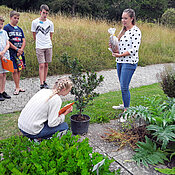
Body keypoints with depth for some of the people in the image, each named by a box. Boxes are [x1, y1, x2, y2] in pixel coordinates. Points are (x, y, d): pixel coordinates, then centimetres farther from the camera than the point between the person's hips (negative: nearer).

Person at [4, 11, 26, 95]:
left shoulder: (19, 29, 15)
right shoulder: (6, 27, -1)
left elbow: (24, 41, 10)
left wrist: (21, 50, -6)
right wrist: (16, 49, -13)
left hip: (20, 52, 5)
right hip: (12, 52, -5)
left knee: (19, 69, 8)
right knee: (14, 70, -6)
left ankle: (17, 86, 18)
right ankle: (17, 87, 3)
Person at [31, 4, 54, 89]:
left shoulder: (50, 23, 6)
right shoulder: (35, 22, -1)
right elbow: (34, 35, 8)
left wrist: (48, 43, 15)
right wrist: (39, 42, 11)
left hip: (48, 47, 3)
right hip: (39, 47, -3)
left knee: (46, 65, 7)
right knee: (41, 65, -8)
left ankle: (44, 82, 18)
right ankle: (41, 84, -5)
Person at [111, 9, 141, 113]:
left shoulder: (136, 31, -10)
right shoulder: (123, 30, 15)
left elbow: (134, 49, -17)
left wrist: (120, 55, -18)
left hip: (129, 62, -8)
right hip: (120, 61, 8)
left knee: (124, 87, -8)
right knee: (122, 86, 16)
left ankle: (127, 109, 5)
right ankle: (125, 105, 32)